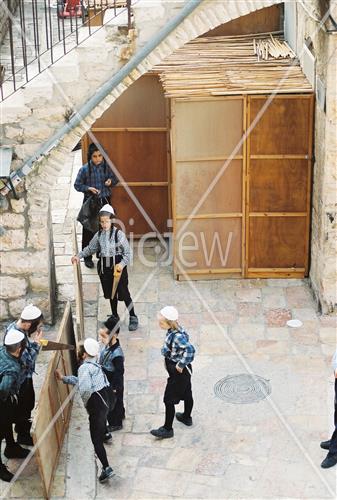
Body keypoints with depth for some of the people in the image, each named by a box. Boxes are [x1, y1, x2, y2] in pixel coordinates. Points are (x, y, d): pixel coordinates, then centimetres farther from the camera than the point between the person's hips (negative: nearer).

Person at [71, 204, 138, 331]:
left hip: (118, 266, -5)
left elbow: (128, 252, -11)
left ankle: (133, 318, 12)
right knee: (110, 293, 16)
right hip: (104, 267, 5)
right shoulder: (99, 235, 3)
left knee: (124, 293, -1)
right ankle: (115, 316, 33)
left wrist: (122, 264, -24)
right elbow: (90, 248, 16)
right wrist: (79, 256, 5)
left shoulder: (118, 234, -12)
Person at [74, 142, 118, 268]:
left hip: (105, 201, 3)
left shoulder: (107, 167, -5)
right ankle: (87, 257, 17)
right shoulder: (84, 169, -12)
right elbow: (77, 185, -4)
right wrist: (88, 188, -20)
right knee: (88, 230, 4)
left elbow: (115, 179, 9)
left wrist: (111, 181, -13)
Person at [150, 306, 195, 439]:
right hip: (184, 371, 9)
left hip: (179, 372, -9)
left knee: (169, 400, 5)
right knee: (186, 393, 26)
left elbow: (190, 350, -45)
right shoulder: (172, 330, -6)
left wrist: (181, 365, -33)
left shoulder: (178, 336, -33)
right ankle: (187, 417, 48)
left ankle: (167, 429, 18)